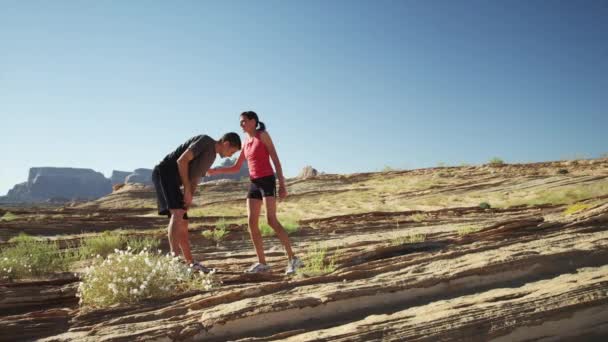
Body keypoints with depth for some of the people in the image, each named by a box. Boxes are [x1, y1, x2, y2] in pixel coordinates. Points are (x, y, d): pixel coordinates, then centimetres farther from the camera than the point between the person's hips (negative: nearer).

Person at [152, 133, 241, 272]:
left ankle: (190, 263, 15)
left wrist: (188, 201, 2)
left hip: (171, 181, 9)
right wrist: (187, 190, -15)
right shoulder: (205, 140, -8)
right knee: (177, 214, -26)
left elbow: (195, 181, 20)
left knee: (183, 224, 9)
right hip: (164, 173, -9)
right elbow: (181, 160, -17)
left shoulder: (210, 157, 20)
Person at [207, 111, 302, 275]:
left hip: (267, 181, -7)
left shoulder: (263, 135, -2)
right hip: (254, 184, 7)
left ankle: (292, 259, -15)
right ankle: (262, 263, 2)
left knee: (271, 220, -19)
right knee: (252, 223, -3)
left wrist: (282, 184, -13)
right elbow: (236, 168, 20)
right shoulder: (246, 143, 17)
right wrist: (215, 171, 9)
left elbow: (275, 159, -7)